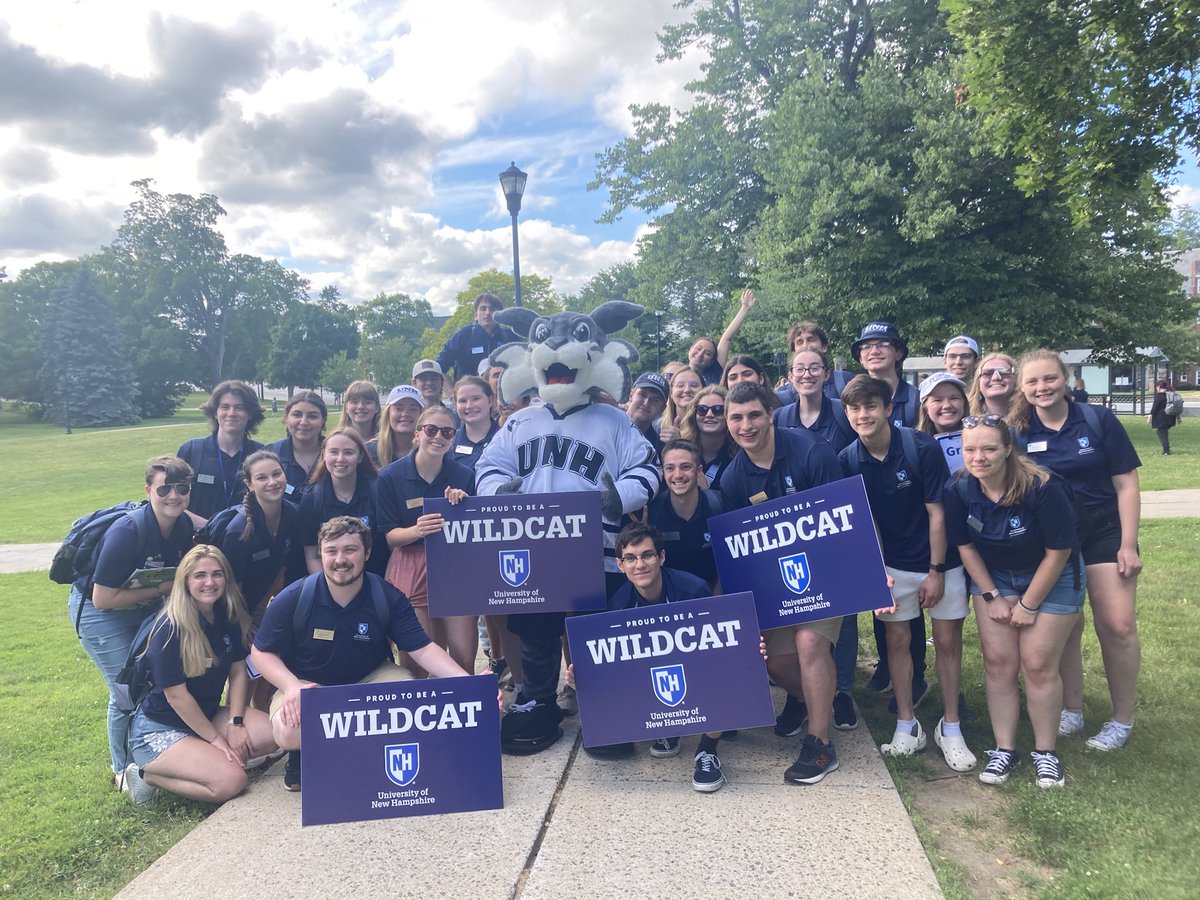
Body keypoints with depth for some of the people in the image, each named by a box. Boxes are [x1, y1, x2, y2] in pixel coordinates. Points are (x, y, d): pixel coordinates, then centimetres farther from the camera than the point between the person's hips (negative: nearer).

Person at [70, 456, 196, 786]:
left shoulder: (184, 526, -12)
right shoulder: (127, 533, -32)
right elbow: (103, 599, -27)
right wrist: (161, 589, -27)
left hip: (144, 607, 6)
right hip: (97, 611, -6)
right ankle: (123, 769, 17)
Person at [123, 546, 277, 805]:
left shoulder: (228, 617, -1)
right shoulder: (170, 629, -21)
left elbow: (238, 672, 3)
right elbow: (176, 695, -18)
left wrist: (235, 723, -10)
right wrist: (216, 740, -14)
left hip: (207, 715, 6)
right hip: (159, 728, -6)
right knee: (231, 781, -25)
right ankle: (147, 774, -3)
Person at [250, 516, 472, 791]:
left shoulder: (388, 598, -15)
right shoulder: (292, 599, -17)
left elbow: (423, 649, -16)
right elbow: (261, 653, -6)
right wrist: (291, 686, -27)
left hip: (370, 680, 2)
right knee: (288, 732, -33)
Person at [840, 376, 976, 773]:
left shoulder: (922, 448, -18)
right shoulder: (848, 460, -10)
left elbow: (937, 512, -13)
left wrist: (937, 570, -12)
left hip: (939, 560, -2)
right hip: (892, 563, 2)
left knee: (947, 640, 4)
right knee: (897, 639, 6)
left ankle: (951, 729, 17)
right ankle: (907, 725, 20)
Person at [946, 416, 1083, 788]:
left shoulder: (1042, 488, -29)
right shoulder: (958, 490, -18)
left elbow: (1058, 551, -19)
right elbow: (965, 547, -5)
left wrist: (1028, 605, -12)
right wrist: (992, 597, -6)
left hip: (1051, 578, -3)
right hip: (992, 577, 3)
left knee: (1038, 665, -3)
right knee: (998, 661, 1)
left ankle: (1045, 752, 15)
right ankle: (1004, 749, 14)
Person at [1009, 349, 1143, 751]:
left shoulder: (1098, 420, -6)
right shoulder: (1017, 432, -4)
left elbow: (1126, 485, -4)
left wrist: (1128, 545, -7)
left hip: (1104, 531, -1)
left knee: (1118, 626, -4)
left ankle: (1122, 719, 13)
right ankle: (1071, 711, 24)